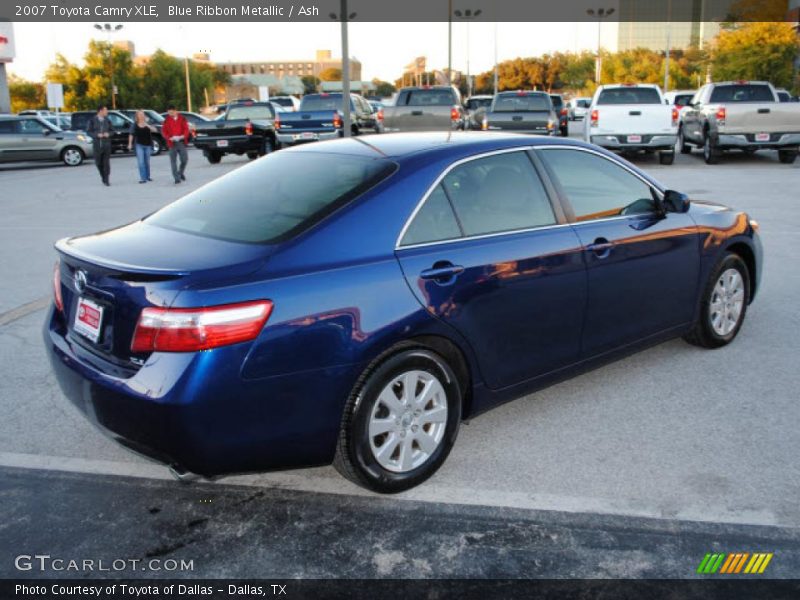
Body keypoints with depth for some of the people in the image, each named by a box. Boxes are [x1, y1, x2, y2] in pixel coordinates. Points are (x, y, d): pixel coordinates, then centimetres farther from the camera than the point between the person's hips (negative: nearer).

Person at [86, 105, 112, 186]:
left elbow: (112, 130, 12)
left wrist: (108, 133, -9)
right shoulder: (92, 120, -1)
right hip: (97, 144, -1)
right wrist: (97, 135, -16)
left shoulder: (107, 120, 6)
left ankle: (106, 180, -3)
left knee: (106, 162, -6)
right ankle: (103, 176, 27)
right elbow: (88, 131, -2)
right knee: (98, 162, 5)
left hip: (106, 144, 1)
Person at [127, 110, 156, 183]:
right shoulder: (134, 125, -2)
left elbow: (154, 130, -17)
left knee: (147, 162, 12)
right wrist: (130, 144, 0)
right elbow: (131, 135, 5)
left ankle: (147, 176, 26)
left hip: (148, 145, 1)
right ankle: (143, 178, -12)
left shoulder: (148, 123, -2)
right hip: (139, 145, -1)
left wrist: (147, 125, -31)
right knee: (141, 162, -10)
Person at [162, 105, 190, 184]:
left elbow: (186, 129, 4)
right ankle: (176, 178, 0)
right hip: (172, 142, -1)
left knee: (184, 159, 0)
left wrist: (183, 136, -16)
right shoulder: (167, 120, 4)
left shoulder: (182, 118, 7)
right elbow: (163, 131, 1)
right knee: (173, 161, -3)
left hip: (181, 142, 1)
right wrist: (170, 138, -17)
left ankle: (181, 173, 25)